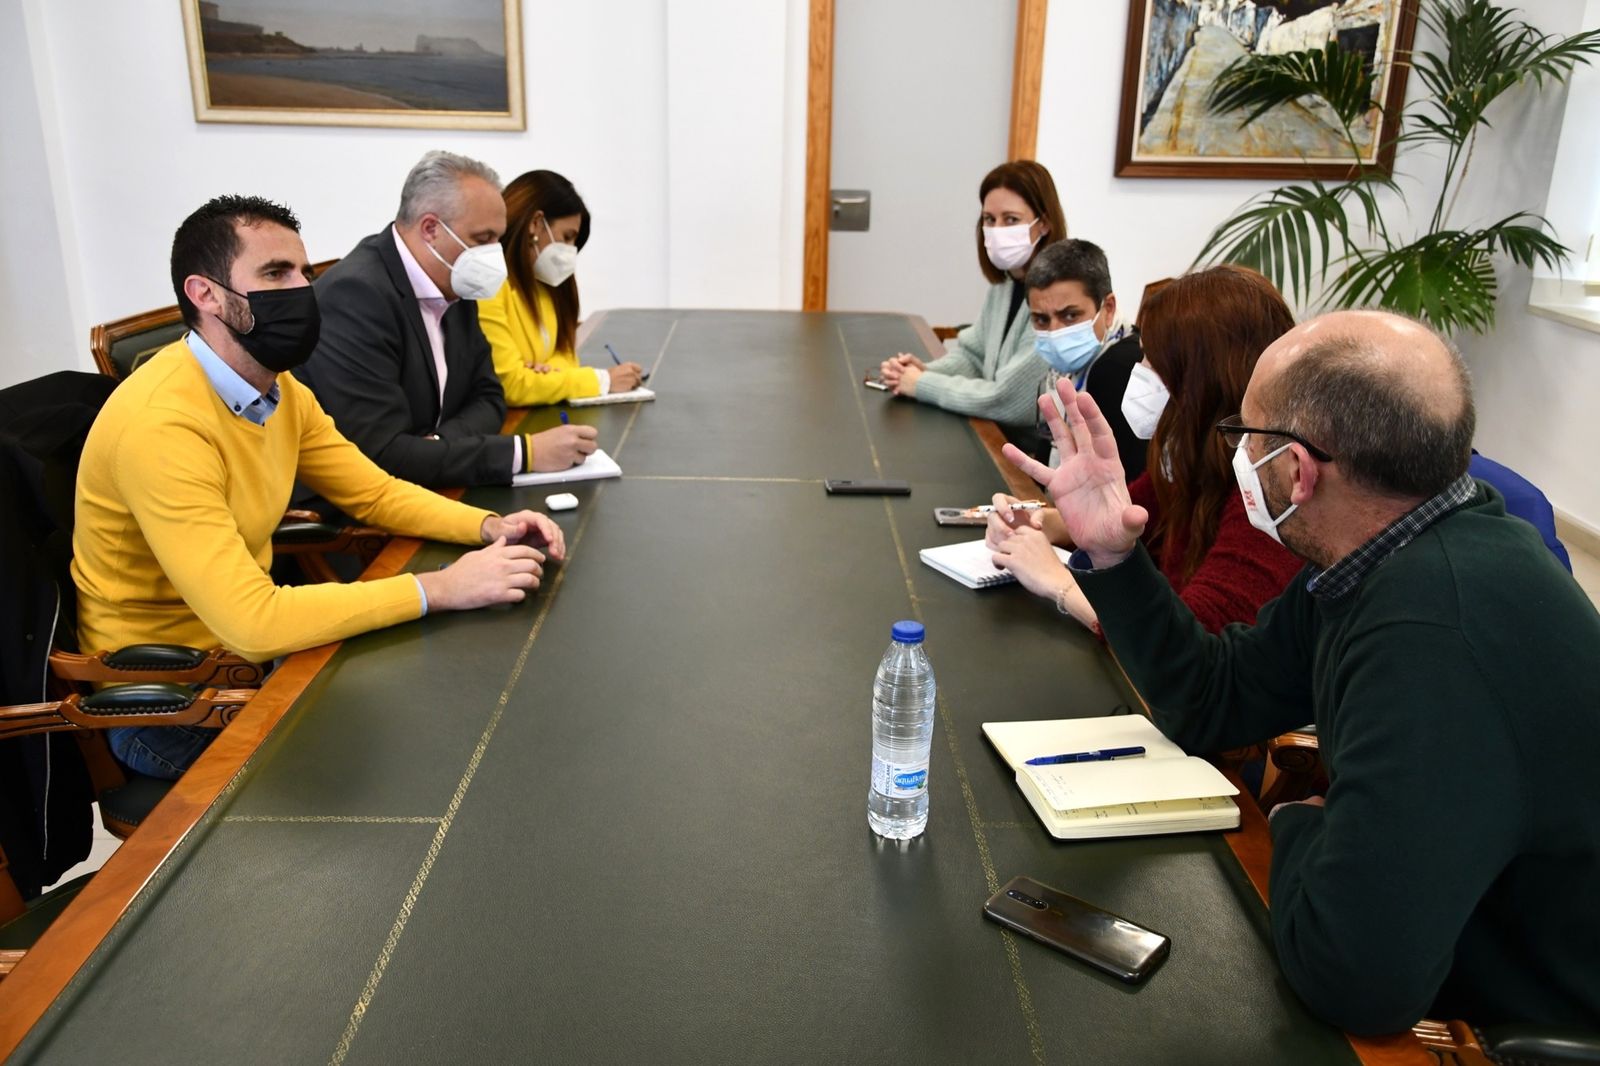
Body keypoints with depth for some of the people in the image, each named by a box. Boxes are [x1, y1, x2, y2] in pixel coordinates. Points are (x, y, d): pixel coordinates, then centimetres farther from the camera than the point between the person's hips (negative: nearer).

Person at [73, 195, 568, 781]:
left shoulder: (283, 392, -2)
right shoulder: (162, 423, -29)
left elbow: (377, 493, 7)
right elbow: (252, 623, -35)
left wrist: (488, 526, -12)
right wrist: (440, 588, -32)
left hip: (249, 650, 7)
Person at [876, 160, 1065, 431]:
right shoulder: (1005, 281, 4)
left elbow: (1006, 401, -22)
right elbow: (972, 354, 14)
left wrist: (923, 385, -13)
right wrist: (927, 371, -6)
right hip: (1000, 434, 7)